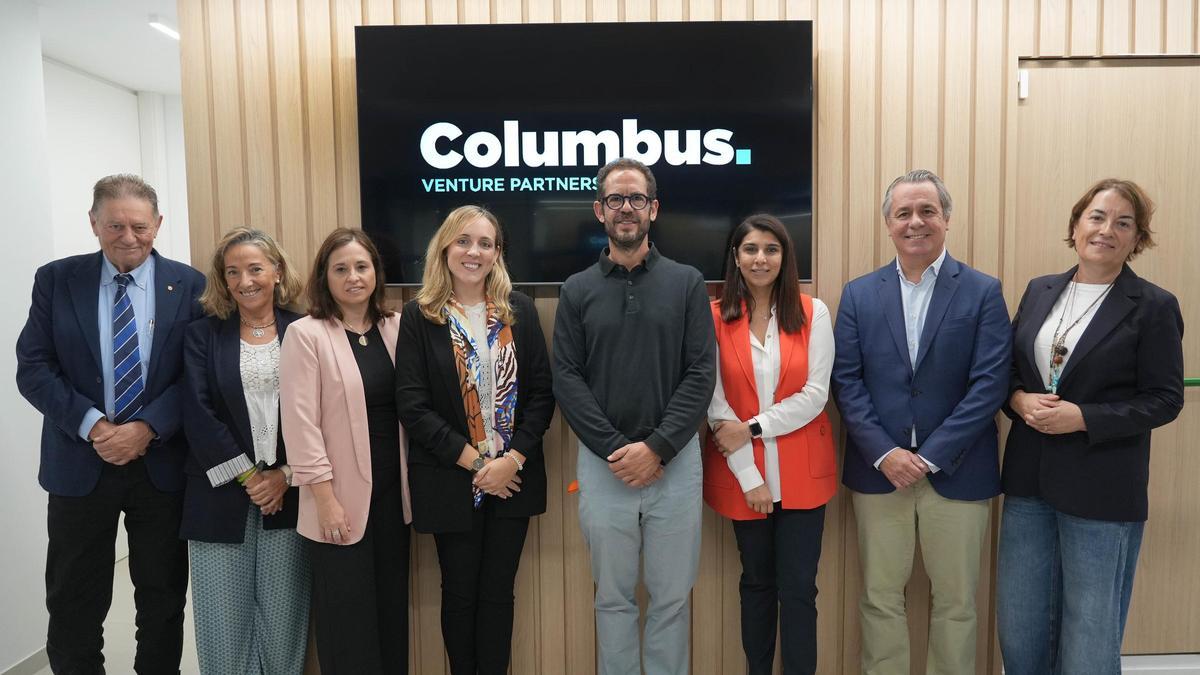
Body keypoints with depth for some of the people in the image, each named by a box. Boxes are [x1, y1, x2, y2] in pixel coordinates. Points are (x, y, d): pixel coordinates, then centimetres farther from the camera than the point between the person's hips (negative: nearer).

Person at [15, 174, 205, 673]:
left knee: (163, 596, 13)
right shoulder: (56, 280, 1)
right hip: (80, 464, 1)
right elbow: (32, 368, -2)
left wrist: (147, 428, -16)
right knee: (73, 603, 11)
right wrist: (93, 425, -14)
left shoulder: (190, 286, -2)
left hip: (163, 463, 0)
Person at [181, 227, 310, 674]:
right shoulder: (202, 335, 4)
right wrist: (247, 476, -9)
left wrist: (286, 475, -9)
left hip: (289, 494, 0)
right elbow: (198, 414, -4)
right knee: (225, 623, 6)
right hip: (221, 497, 0)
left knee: (283, 622, 6)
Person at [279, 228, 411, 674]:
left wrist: (410, 484, 5)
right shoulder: (305, 334, -8)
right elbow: (300, 422, -12)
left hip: (392, 493, 5)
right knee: (347, 620, 7)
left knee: (392, 610, 14)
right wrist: (325, 498, -15)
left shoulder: (396, 327, 5)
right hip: (342, 498, -4)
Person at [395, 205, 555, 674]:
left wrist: (513, 458, -12)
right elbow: (412, 404, -9)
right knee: (460, 594, 13)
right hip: (451, 480, -1)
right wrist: (473, 460, -14)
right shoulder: (419, 316, -3)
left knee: (498, 592, 12)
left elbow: (541, 392, 0)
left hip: (512, 477, 2)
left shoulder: (519, 310, 3)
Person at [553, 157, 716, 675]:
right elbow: (567, 379, -1)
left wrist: (656, 447, -13)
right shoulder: (577, 291, 5)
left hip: (673, 460, 0)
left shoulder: (686, 283, 3)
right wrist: (614, 449, -11)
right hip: (602, 463, 1)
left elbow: (701, 374, -3)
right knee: (613, 597, 12)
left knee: (672, 595, 10)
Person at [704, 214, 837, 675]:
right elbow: (716, 404, -5)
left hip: (802, 471, 0)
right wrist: (750, 476, -10)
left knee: (798, 588, 3)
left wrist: (752, 428, -15)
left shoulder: (813, 313, -1)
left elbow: (815, 394, -6)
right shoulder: (715, 318, -3)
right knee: (757, 582, 15)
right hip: (742, 472, 1)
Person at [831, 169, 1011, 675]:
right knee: (880, 597, 11)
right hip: (878, 470, 1)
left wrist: (930, 457, -13)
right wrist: (884, 453, -12)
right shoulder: (859, 294, 5)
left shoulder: (983, 292, 0)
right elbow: (846, 381, -1)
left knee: (955, 600, 12)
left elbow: (989, 383, -8)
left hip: (956, 472, -1)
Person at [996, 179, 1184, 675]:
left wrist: (1082, 418, -19)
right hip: (1029, 479, 4)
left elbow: (1165, 399, -8)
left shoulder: (1154, 307, -6)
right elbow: (1008, 369, 12)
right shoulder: (1039, 291, 7)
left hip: (1102, 489, -4)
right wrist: (1019, 399, -9)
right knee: (1018, 627, 13)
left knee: (1090, 634, 10)